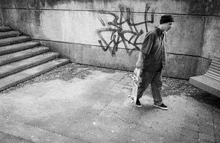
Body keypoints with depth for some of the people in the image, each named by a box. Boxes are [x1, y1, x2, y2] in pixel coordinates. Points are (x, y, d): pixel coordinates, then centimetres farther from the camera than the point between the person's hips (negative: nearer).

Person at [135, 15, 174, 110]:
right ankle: (136, 98, 34)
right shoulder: (152, 34, -22)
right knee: (143, 84, 11)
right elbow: (143, 50, -21)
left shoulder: (163, 35, 5)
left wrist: (162, 63, 17)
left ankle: (158, 102, 34)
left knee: (157, 85, 18)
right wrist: (139, 62, -19)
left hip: (158, 67, 7)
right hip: (149, 66, -7)